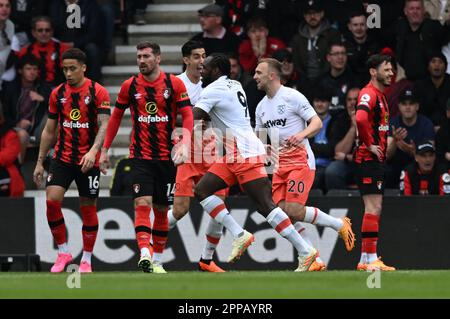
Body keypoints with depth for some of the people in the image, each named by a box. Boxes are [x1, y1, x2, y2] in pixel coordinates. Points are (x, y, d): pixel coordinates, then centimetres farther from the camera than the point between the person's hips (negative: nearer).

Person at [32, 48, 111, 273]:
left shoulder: (98, 92, -5)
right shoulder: (57, 93, 7)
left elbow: (104, 126, -13)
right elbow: (49, 130, 13)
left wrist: (93, 151, -29)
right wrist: (39, 163, 11)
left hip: (88, 160, -3)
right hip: (62, 158, 3)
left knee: (88, 208, 3)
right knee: (52, 200, -15)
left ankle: (86, 259, 15)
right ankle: (63, 252, -1)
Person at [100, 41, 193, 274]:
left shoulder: (174, 83, -2)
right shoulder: (130, 86, 3)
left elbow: (187, 115, -2)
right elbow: (116, 116, 13)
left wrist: (184, 142, -19)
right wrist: (105, 149, 10)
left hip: (166, 157, 0)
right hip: (140, 156, 0)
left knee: (161, 209, 8)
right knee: (142, 204, -18)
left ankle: (157, 260, 18)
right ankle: (145, 253, -31)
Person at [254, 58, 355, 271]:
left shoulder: (292, 96, -7)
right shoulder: (262, 107, 15)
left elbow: (317, 122, -10)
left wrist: (302, 134, -29)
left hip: (300, 161, -7)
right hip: (280, 165, 7)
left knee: (293, 210, -19)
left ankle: (340, 225, 4)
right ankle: (311, 260, -2)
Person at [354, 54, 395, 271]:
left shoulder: (380, 95, 19)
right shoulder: (369, 94, -14)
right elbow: (360, 118, -32)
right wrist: (369, 144, -23)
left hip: (377, 158, 10)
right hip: (368, 159, -10)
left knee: (374, 209, 11)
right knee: (373, 208, -12)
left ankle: (365, 260, 15)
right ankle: (370, 259, -13)